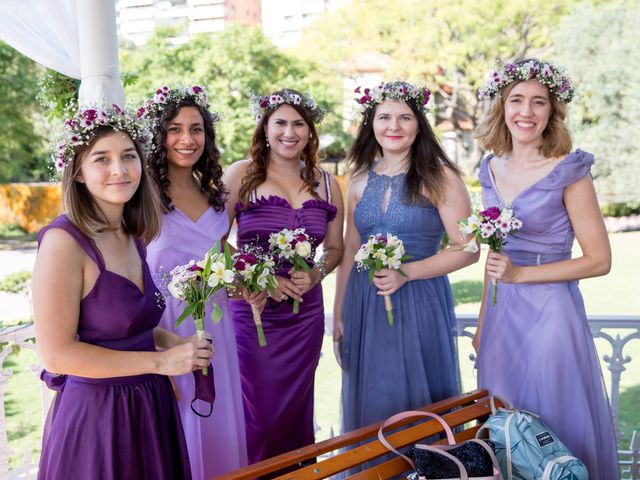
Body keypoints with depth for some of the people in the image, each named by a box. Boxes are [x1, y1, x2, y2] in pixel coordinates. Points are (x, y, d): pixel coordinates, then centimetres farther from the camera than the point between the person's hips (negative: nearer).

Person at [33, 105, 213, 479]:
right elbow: (56, 353, -19)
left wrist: (173, 342, -1)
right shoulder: (64, 241, -18)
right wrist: (161, 361, -17)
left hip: (149, 406, 7)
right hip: (95, 415, -7)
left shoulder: (133, 236, 4)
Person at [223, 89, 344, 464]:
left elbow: (334, 247, 14)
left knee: (296, 409, 13)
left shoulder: (326, 184, 7)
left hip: (305, 314, 4)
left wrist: (315, 275, -6)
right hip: (250, 310, -3)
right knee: (256, 412, 1)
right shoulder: (240, 175, -4)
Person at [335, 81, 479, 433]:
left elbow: (467, 250, -10)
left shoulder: (438, 177, -7)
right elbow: (350, 250, 12)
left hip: (419, 304, -4)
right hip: (365, 304, 4)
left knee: (416, 400, 6)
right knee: (370, 405, 14)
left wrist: (407, 273, -20)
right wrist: (338, 314, 11)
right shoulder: (360, 181, 7)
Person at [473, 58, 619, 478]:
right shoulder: (493, 169, 6)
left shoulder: (569, 171, -11)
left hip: (549, 312, -5)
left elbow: (599, 261, -10)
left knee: (553, 429, 7)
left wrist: (521, 274, -17)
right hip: (501, 313, 6)